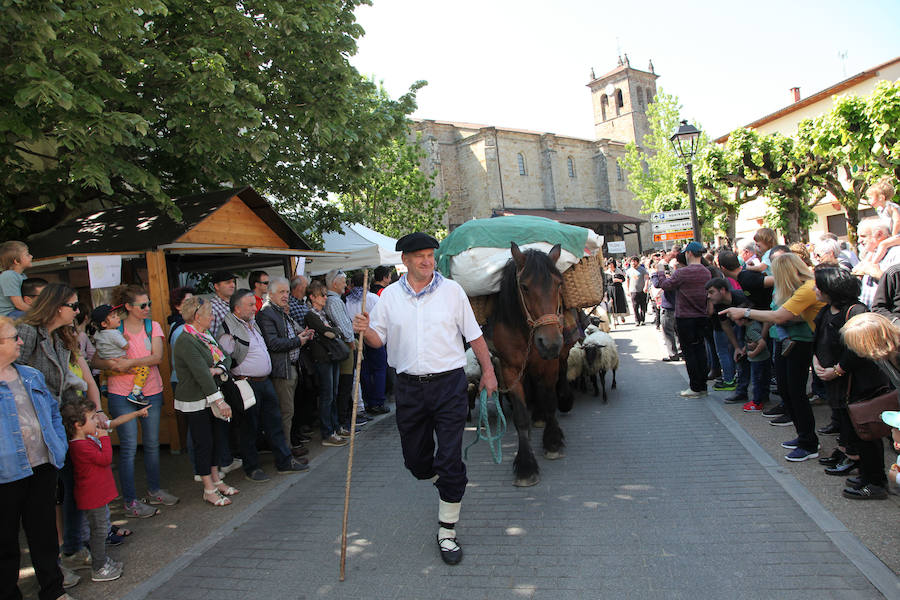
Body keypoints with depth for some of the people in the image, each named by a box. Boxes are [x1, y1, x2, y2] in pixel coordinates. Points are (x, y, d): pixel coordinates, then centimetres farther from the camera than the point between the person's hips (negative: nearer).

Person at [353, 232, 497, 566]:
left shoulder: (452, 291, 0)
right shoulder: (390, 296, 5)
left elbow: (474, 335, 5)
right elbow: (379, 340, 7)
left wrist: (488, 371, 5)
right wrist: (365, 330, -13)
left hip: (449, 384, -2)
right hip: (409, 386, 3)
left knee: (450, 460, -4)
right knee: (415, 459, 12)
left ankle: (447, 532, 12)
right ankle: (446, 485, 46)